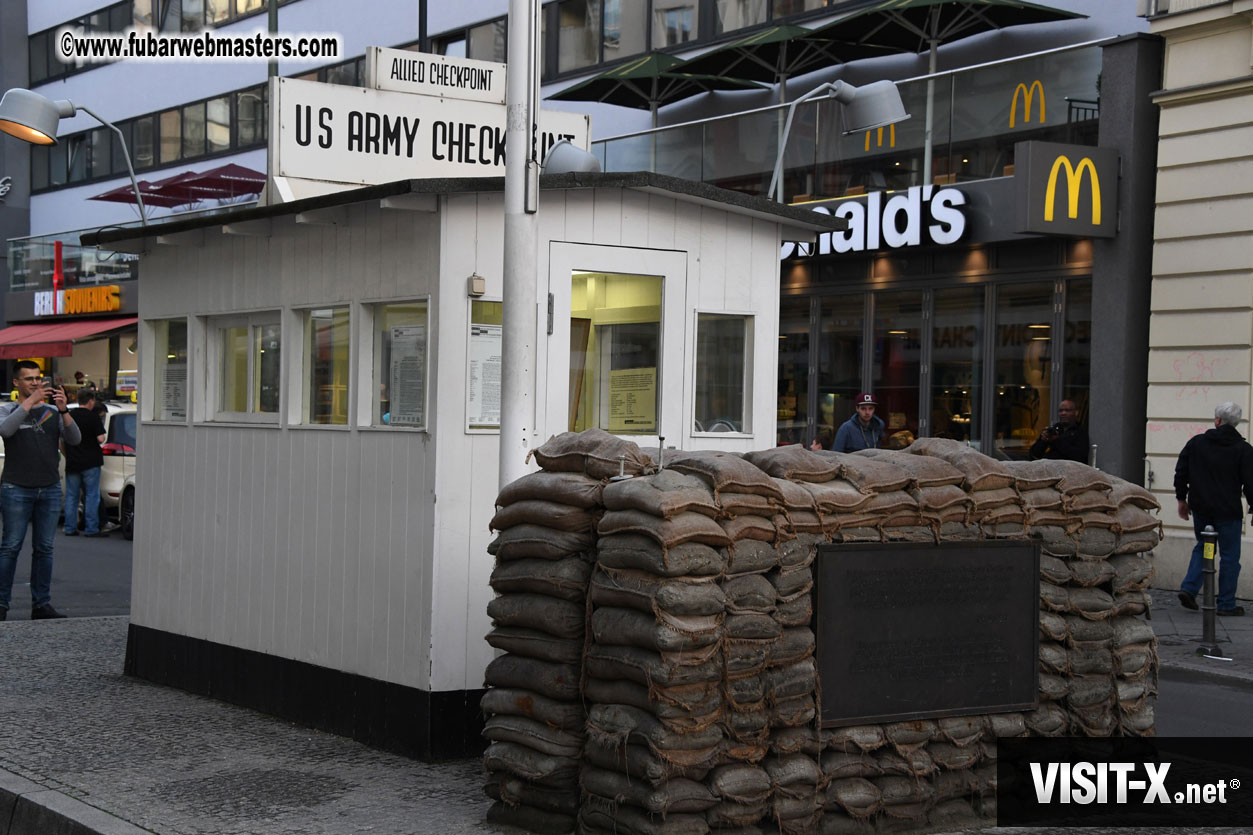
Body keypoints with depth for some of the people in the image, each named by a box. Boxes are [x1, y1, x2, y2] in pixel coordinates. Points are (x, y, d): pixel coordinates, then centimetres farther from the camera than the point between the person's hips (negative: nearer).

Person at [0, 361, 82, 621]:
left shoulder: (53, 412, 12)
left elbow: (74, 439, -1)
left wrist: (63, 410, -15)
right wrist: (31, 401, -21)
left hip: (50, 490, 3)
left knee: (44, 549, 4)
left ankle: (41, 604, 8)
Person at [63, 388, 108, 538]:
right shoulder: (93, 417, -10)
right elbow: (100, 439, -15)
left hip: (72, 463, 4)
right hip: (90, 463, -4)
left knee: (71, 496, 10)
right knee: (92, 496, 0)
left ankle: (70, 528, 10)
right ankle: (91, 529, -2)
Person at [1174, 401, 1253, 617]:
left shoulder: (1196, 443, 2)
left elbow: (1180, 472, 7)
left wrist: (1182, 499, 17)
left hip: (1200, 510, 3)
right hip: (1228, 513, -3)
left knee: (1202, 548, 21)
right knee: (1229, 556, 5)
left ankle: (1188, 588, 6)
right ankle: (1226, 604, 8)